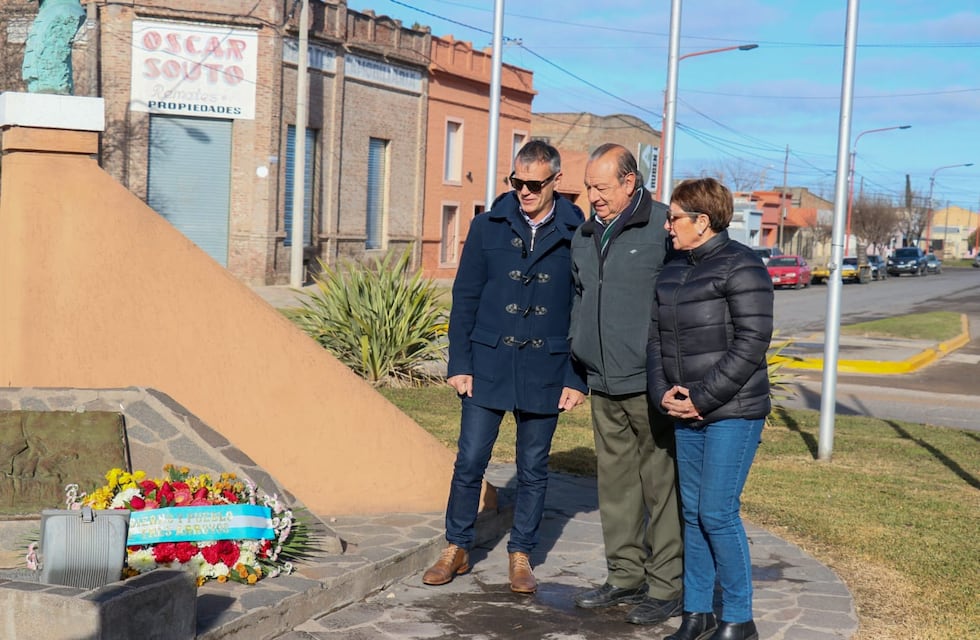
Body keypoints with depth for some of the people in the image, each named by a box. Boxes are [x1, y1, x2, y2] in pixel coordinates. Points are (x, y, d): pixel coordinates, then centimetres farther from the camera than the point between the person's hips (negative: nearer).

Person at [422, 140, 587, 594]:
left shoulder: (576, 235, -2)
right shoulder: (488, 227, 2)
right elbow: (464, 299, 5)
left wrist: (578, 378, -2)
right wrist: (459, 364, -1)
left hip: (545, 370, 0)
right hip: (488, 365, 1)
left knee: (533, 469, 9)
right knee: (470, 462, 4)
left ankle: (521, 556, 23)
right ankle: (457, 549, 20)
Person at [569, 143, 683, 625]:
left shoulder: (664, 228, -9)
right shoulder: (584, 236, 13)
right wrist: (578, 362, 17)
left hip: (652, 385, -7)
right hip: (604, 386, 7)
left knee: (662, 485, -1)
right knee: (615, 483, 13)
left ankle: (667, 588, 8)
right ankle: (626, 576, 25)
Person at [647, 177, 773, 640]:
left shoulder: (741, 267, -10)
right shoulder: (673, 272, 14)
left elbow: (751, 343, -16)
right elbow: (656, 338, 15)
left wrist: (703, 398, -17)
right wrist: (663, 392, -3)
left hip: (733, 413, -7)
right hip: (685, 413, 7)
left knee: (717, 512, -7)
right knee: (692, 512, 11)